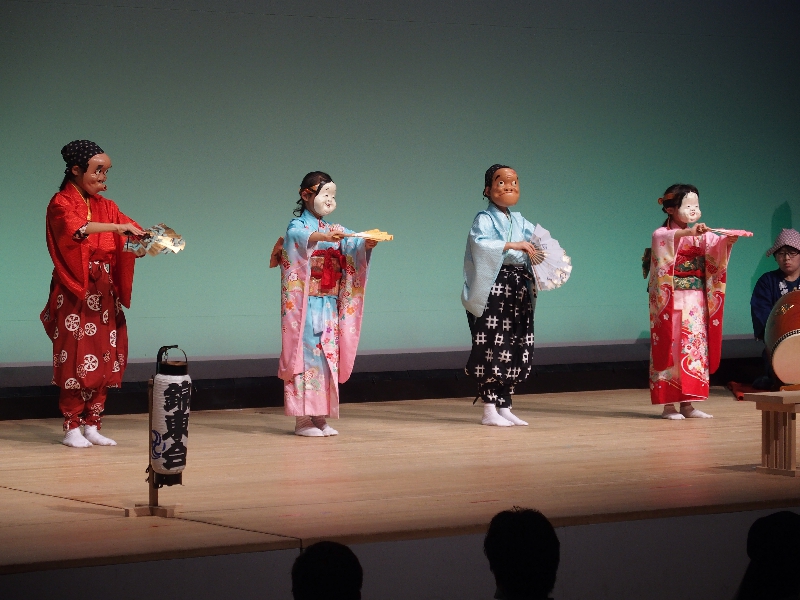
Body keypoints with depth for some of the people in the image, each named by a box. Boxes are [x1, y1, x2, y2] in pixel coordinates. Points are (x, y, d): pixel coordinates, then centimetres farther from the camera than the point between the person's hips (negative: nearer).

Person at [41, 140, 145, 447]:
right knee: (76, 359, -6)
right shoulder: (61, 204, -4)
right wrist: (117, 227, -32)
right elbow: (76, 227, -26)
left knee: (104, 360, 3)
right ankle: (72, 428, 0)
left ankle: (92, 425, 9)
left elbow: (131, 233, 3)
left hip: (103, 293, 6)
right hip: (74, 293, -6)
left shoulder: (106, 206, 14)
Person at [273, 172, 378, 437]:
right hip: (306, 305, -6)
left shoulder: (335, 230, 16)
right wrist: (324, 237, -46)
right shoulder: (298, 226, -2)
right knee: (307, 353, -8)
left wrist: (367, 243, -26)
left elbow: (354, 247, -2)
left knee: (328, 356, 4)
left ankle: (321, 416, 9)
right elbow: (299, 237, -27)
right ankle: (303, 418, -5)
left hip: (329, 305, 6)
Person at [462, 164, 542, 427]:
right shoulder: (484, 219, -4)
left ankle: (504, 407, 14)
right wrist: (512, 245, -28)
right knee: (492, 348, -7)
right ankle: (489, 410, -2)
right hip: (493, 290, -7)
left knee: (517, 347, 6)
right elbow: (479, 243, -22)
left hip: (519, 290, 7)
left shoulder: (519, 221, 17)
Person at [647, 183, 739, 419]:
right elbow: (664, 239, -28)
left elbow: (717, 247, -3)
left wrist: (728, 241, -26)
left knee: (695, 348, 5)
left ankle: (687, 404, 9)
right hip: (672, 302, -6)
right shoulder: (662, 234, -4)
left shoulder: (702, 236, 15)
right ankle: (669, 404, -2)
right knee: (671, 348, -5)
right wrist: (688, 232, -45)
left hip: (696, 301, 6)